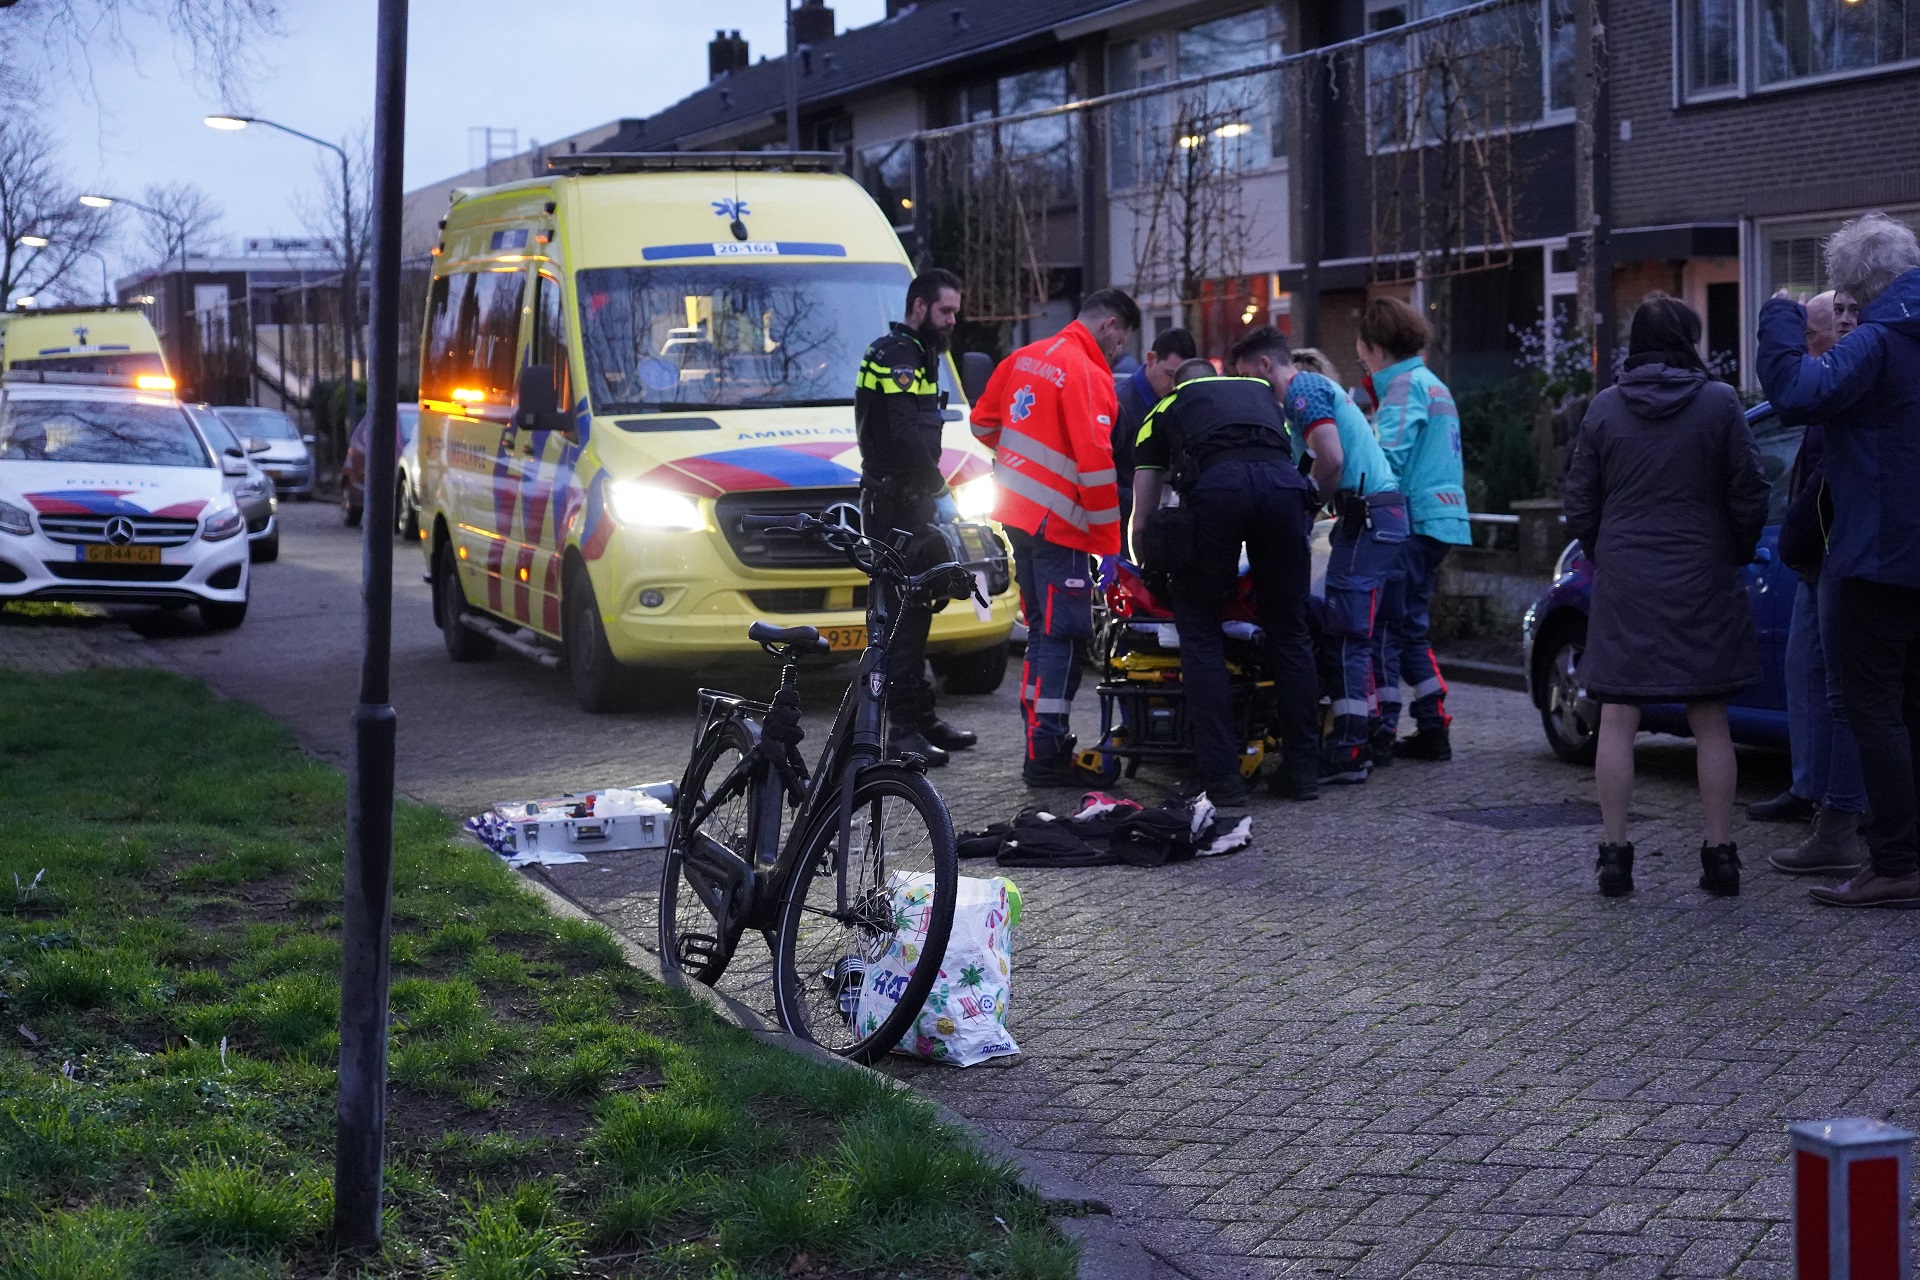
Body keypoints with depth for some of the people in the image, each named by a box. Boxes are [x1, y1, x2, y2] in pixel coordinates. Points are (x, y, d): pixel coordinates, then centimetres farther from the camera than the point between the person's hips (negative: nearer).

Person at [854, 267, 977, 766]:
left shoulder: (916, 356, 21)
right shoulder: (895, 356, -14)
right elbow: (905, 435, -24)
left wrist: (933, 489, 12)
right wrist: (938, 487, -19)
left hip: (912, 503, 11)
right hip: (894, 505, -11)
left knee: (913, 612, 15)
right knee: (902, 614, -11)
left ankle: (922, 719, 22)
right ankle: (905, 728, -12)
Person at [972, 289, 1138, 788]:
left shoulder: (1026, 356, 10)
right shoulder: (1089, 375, -14)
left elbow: (983, 420, 19)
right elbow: (1094, 462, -20)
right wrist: (1109, 537, -14)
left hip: (1018, 513, 9)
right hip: (1058, 522, -9)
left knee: (1043, 629, 17)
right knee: (1066, 635, -5)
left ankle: (1041, 742, 23)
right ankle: (1047, 757, -6)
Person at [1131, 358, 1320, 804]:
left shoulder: (1166, 410, 33)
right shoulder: (1262, 393, 41)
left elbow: (1141, 521, 30)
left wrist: (1152, 574, 47)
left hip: (1214, 484, -2)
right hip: (1284, 483, 2)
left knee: (1198, 626, 10)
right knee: (1288, 629, 15)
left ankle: (1220, 776, 3)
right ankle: (1302, 770, 17)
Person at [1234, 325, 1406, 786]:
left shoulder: (1302, 390, -8)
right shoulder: (1319, 386, 24)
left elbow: (1332, 459, -19)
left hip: (1367, 515, -10)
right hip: (1383, 511, 10)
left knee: (1347, 632, -11)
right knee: (1355, 631, 14)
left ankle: (1348, 751, -13)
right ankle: (1366, 735, 17)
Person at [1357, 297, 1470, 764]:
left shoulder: (1404, 385, -10)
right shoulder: (1433, 384, 21)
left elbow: (1389, 458, -21)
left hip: (1410, 521, -10)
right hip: (1441, 520, 10)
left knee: (1384, 627, -7)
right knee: (1410, 628, 15)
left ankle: (1381, 731, -8)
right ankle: (1434, 729, 14)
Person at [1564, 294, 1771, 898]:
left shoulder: (1605, 407, 1)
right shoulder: (1719, 402, -4)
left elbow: (1579, 503, 4)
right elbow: (1749, 496, -2)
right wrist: (1737, 555, 14)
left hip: (1624, 583, 1)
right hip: (1703, 583, 0)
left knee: (1617, 722, 4)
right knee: (1711, 724, 6)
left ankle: (1615, 854, 3)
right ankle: (1720, 854, 8)